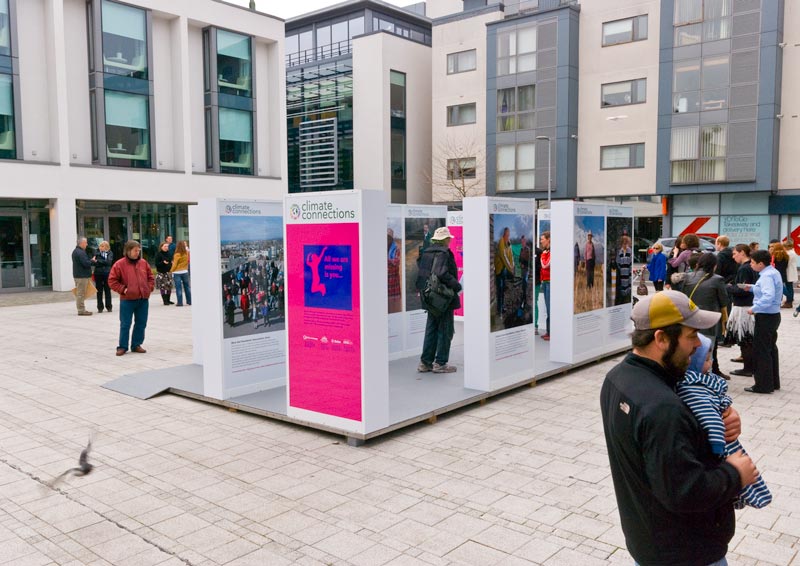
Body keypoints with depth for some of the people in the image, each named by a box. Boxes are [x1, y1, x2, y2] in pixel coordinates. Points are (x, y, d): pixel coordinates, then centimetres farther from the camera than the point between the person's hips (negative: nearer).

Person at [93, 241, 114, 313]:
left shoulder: (110, 253, 3)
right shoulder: (97, 253, 4)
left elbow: (108, 262, -12)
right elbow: (94, 262, -3)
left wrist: (98, 261, -15)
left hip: (107, 274, -1)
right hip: (98, 274, 1)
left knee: (107, 290, 5)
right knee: (99, 291, 3)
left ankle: (109, 306, 12)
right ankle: (100, 307, 10)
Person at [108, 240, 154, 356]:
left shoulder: (143, 263, 8)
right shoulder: (120, 264, -5)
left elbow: (150, 277, 17)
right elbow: (112, 281, -3)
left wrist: (149, 288, 3)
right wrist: (123, 289, -11)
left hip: (143, 299, 4)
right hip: (127, 300, -4)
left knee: (141, 324, 9)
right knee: (125, 324, 1)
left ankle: (136, 345, 20)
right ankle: (122, 346, 11)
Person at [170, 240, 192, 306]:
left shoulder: (177, 255, -13)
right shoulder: (187, 253, -1)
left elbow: (174, 264, -9)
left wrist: (171, 270, 4)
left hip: (177, 273, -4)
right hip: (185, 272, 4)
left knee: (178, 288, 0)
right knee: (187, 286, 13)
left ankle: (180, 302, -1)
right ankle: (189, 301, 17)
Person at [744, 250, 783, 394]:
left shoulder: (767, 276, -21)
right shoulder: (773, 272, 10)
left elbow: (768, 297, -32)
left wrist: (754, 308, -25)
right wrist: (753, 287, 10)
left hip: (765, 317, -10)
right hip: (773, 315, 10)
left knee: (761, 351, -3)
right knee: (771, 349, 18)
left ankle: (763, 385, 3)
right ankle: (773, 382, 27)